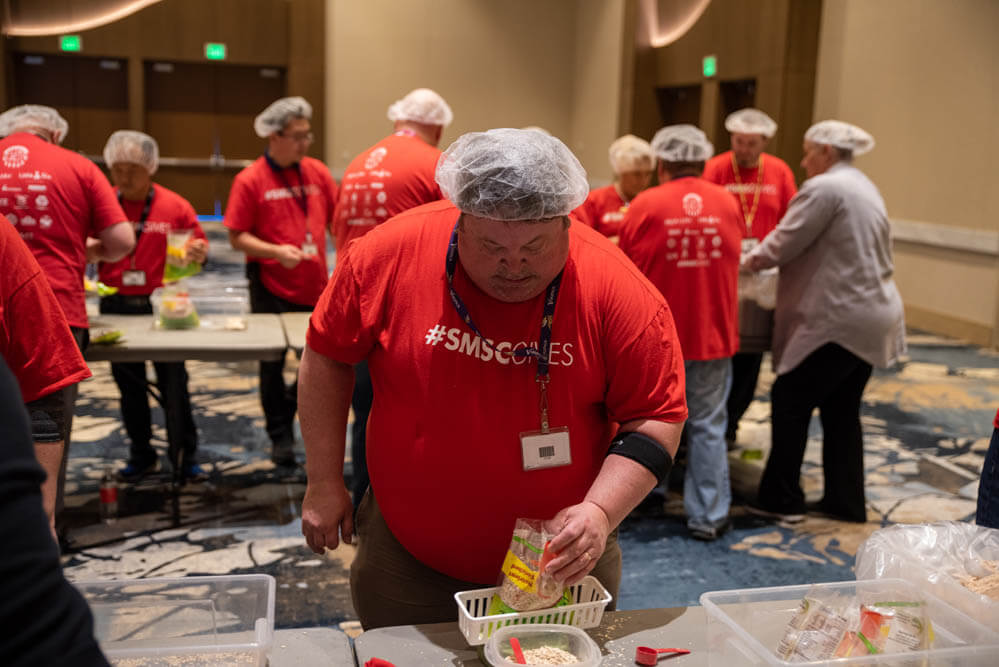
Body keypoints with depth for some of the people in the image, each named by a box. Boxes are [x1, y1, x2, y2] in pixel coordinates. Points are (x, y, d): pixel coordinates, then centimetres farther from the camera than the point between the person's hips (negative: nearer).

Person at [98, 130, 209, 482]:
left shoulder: (175, 206, -1)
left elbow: (196, 249, 4)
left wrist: (197, 253, -18)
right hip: (116, 306, 2)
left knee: (174, 384, 2)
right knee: (129, 386, 12)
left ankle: (184, 456, 15)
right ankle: (141, 455, 26)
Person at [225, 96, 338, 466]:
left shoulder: (318, 172, 5)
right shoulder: (250, 180, -7)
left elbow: (337, 220, 10)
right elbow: (237, 236, -7)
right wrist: (275, 251, -22)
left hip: (315, 287, 4)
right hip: (272, 288, -4)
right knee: (272, 366, 8)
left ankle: (287, 408, 36)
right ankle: (280, 436, 23)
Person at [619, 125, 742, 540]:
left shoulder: (645, 205, -10)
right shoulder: (727, 203, -1)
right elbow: (733, 260, 10)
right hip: (713, 334, 2)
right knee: (708, 426, 8)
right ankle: (707, 516, 12)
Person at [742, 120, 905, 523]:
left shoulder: (825, 188, -13)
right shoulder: (863, 187, 17)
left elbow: (784, 244, -13)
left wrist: (748, 262, 5)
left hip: (841, 319, -10)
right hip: (873, 315, 10)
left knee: (791, 400, 0)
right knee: (841, 409, 15)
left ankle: (781, 499, 7)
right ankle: (846, 502, 22)